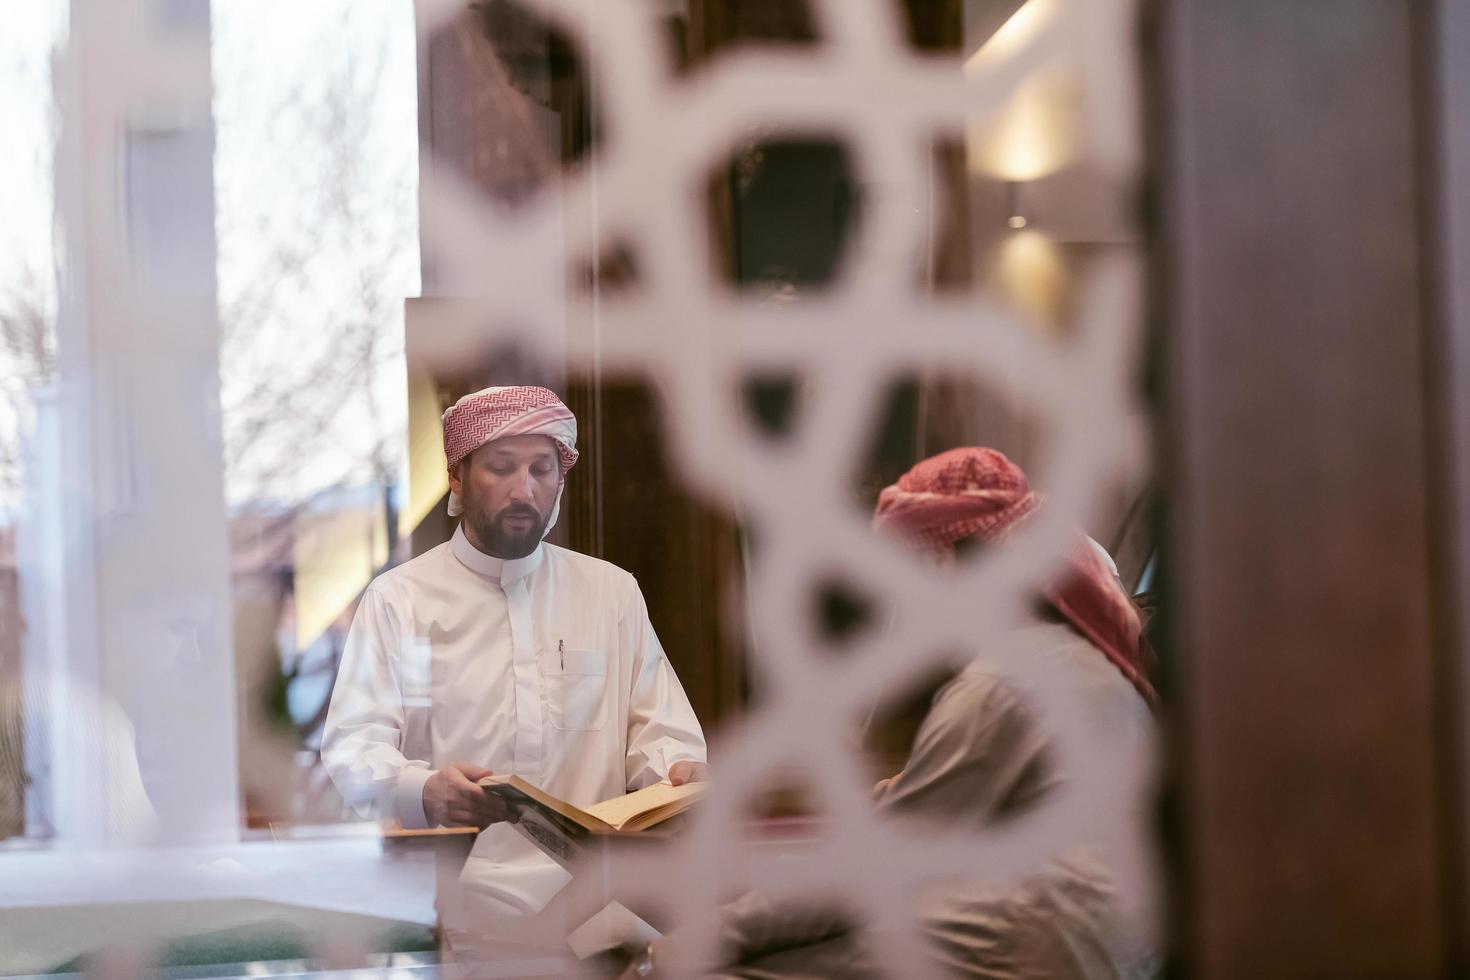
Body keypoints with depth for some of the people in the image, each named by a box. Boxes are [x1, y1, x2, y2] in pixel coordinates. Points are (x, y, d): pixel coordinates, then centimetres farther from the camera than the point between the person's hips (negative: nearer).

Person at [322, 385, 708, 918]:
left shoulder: (613, 590, 16)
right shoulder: (397, 598, 5)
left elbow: (658, 727, 15)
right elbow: (353, 749, -3)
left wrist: (678, 772, -11)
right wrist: (424, 792, -27)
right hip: (455, 895, -2)